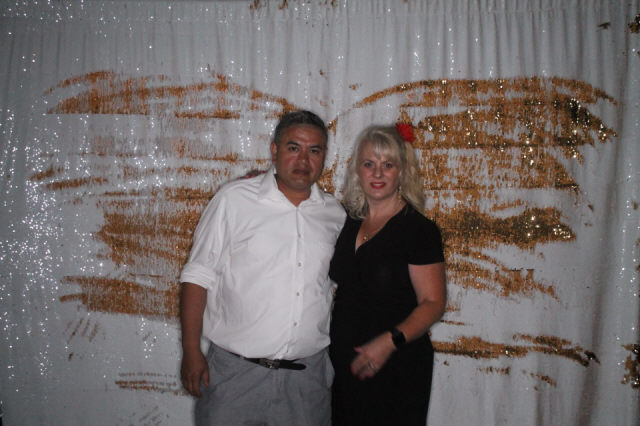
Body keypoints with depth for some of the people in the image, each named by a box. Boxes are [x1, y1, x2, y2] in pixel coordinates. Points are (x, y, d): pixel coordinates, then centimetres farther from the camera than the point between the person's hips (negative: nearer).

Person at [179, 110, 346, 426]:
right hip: (236, 372, -3)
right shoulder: (234, 199, -4)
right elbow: (198, 277, -4)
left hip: (308, 374, 3)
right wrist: (191, 352, -6)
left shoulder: (335, 215, 6)